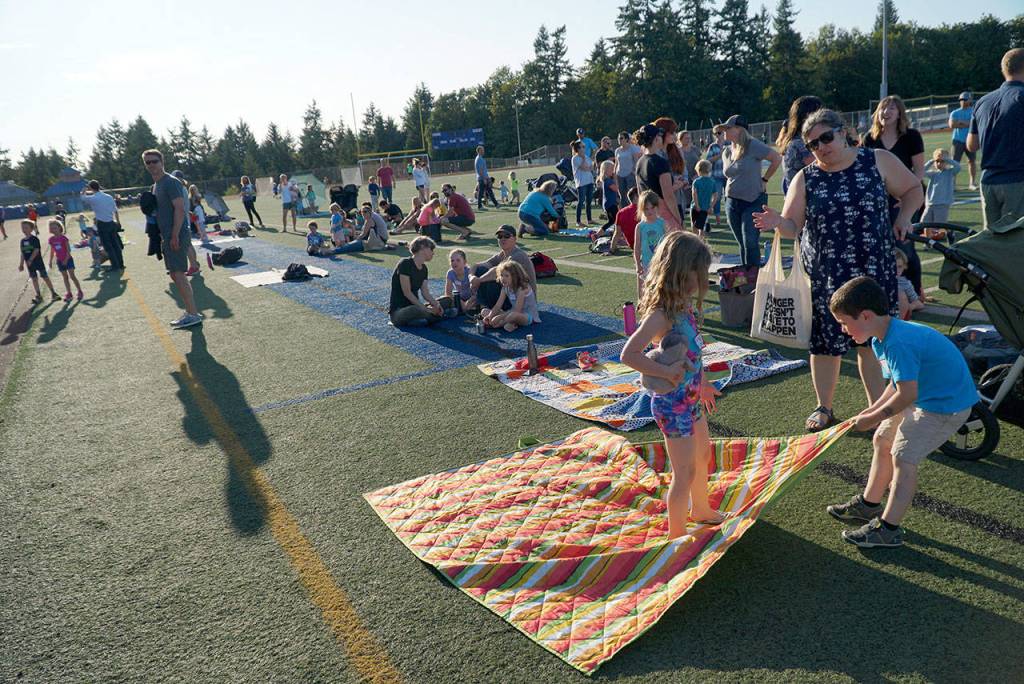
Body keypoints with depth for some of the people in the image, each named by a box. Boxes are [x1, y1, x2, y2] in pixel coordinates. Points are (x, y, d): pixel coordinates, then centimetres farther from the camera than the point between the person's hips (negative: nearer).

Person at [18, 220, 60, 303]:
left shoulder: (35, 239, -9)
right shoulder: (23, 241, 8)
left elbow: (36, 250, -17)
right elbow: (23, 253, 12)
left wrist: (30, 260, -24)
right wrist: (21, 264, 11)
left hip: (38, 262, -6)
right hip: (30, 264, 6)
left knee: (45, 277, -1)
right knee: (34, 279, 8)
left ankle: (53, 293, 7)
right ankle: (38, 296, 13)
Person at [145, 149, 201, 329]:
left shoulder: (170, 182, -12)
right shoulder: (156, 185, 18)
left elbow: (179, 209, -20)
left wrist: (175, 236, -24)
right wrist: (162, 236, 18)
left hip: (176, 236, -10)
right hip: (167, 236, 10)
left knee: (178, 275, -11)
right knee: (175, 275, 12)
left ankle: (193, 314, -8)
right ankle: (191, 312, 18)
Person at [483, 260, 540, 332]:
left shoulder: (523, 288, -21)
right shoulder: (505, 288, 2)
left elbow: (517, 310, -26)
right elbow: (498, 306, -4)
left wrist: (500, 317, -28)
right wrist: (489, 317, -22)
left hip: (528, 316, -8)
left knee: (514, 315, -45)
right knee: (484, 312, -1)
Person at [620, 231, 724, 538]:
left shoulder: (683, 306, 1)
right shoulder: (661, 314, -26)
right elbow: (629, 354, -35)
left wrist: (701, 383, 22)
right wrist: (668, 372, -31)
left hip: (691, 398, 9)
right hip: (672, 403, -9)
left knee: (703, 455, 27)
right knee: (685, 473, 4)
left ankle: (700, 510, 51)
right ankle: (676, 534, 23)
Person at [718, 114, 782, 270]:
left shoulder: (753, 146, -10)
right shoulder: (726, 152, 10)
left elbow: (777, 158, -8)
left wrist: (764, 180, -5)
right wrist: (729, 192, 14)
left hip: (754, 200, -6)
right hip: (732, 203, 6)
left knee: (750, 242, -14)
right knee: (742, 244, 10)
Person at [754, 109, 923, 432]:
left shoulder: (879, 161, 2)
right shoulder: (804, 179, 3)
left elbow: (913, 190, 13)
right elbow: (793, 227, 2)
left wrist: (903, 217, -4)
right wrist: (778, 222, -19)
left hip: (873, 271, 0)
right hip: (824, 277, 1)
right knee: (825, 342, 5)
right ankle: (824, 408, 24)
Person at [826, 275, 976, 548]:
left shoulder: (898, 343, -31)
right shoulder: (881, 339, 1)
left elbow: (907, 395, -31)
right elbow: (898, 383, 7)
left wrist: (872, 419, -19)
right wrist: (872, 410, -5)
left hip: (946, 405, -11)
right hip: (924, 396, 11)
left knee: (903, 457, -10)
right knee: (882, 441, 16)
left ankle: (888, 528, 0)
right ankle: (869, 504, 31)